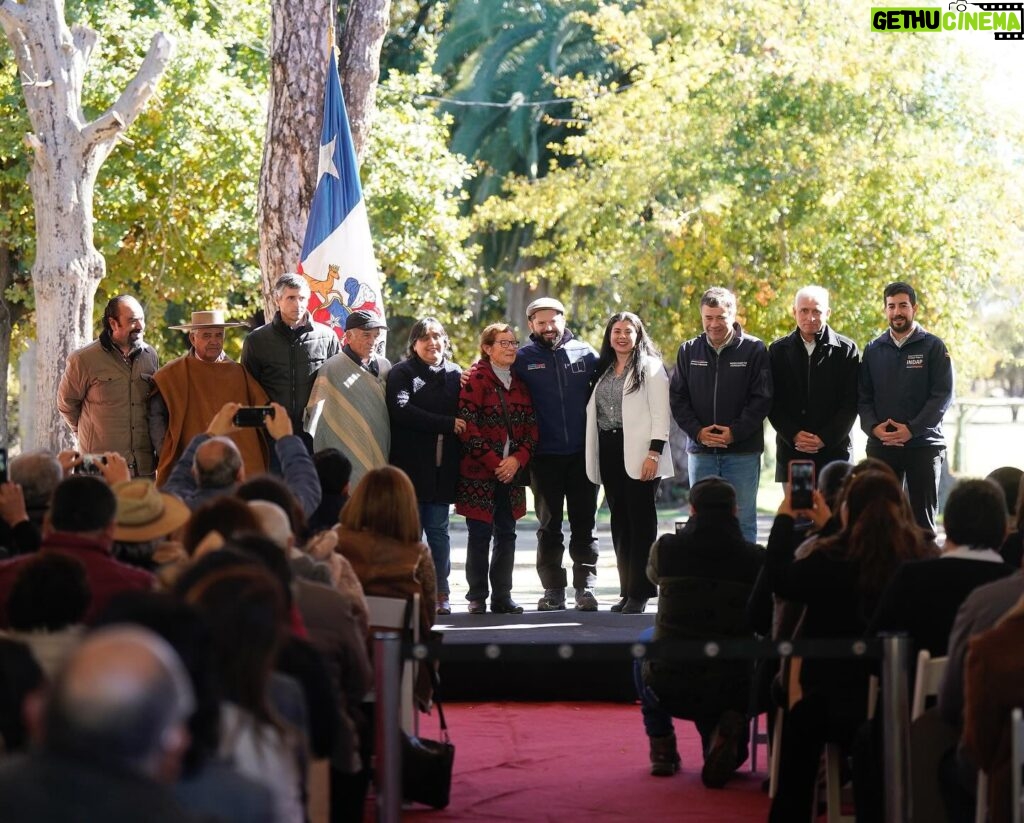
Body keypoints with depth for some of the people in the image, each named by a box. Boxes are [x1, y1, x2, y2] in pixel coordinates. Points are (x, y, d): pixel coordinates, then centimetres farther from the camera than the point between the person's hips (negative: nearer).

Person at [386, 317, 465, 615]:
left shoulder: (456, 375, 15)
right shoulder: (402, 373, 2)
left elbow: (464, 417, 17)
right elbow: (401, 410, -12)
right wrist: (447, 424, -13)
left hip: (443, 466, 3)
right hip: (411, 464, -3)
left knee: (438, 529, 6)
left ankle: (441, 593, 9)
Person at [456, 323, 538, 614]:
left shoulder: (519, 382, 13)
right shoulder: (476, 379, -5)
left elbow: (531, 426, 10)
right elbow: (468, 425, -12)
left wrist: (518, 458, -7)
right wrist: (493, 462, -15)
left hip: (512, 470, 5)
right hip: (479, 472, -5)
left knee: (506, 534, 6)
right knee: (480, 533, -3)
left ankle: (502, 596, 12)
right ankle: (477, 598, 4)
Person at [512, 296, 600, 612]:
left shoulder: (585, 354, 5)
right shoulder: (523, 358, 2)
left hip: (582, 454, 0)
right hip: (545, 456, 0)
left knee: (584, 523, 3)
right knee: (549, 526, 5)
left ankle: (585, 587, 6)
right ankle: (553, 589, 10)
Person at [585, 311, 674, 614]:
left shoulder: (650, 367, -1)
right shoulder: (604, 369, 17)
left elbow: (661, 413, -7)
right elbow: (595, 411, 17)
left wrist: (654, 453, -16)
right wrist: (594, 457, 9)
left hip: (638, 452, -6)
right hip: (609, 452, 6)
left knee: (641, 521, -4)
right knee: (620, 522, 7)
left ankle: (640, 593, -2)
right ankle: (627, 591, 12)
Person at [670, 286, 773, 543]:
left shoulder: (754, 349, -2)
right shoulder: (689, 351, 7)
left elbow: (761, 399, -5)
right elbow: (677, 398, 6)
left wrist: (734, 432, -14)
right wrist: (698, 432, -8)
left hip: (742, 451, -3)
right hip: (700, 451, 3)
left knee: (742, 522, 1)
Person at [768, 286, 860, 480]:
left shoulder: (846, 350, 4)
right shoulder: (778, 350, 9)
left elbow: (851, 403, 0)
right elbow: (772, 402, 5)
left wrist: (825, 438, -10)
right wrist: (793, 435, -8)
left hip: (834, 448, -2)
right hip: (790, 450, 2)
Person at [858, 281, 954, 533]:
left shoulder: (933, 347, 1)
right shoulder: (873, 350, 11)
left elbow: (943, 394, -6)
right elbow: (863, 397, 9)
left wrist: (911, 429, -15)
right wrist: (873, 427, -10)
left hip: (923, 444, -2)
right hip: (881, 446, 3)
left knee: (923, 517, 1)